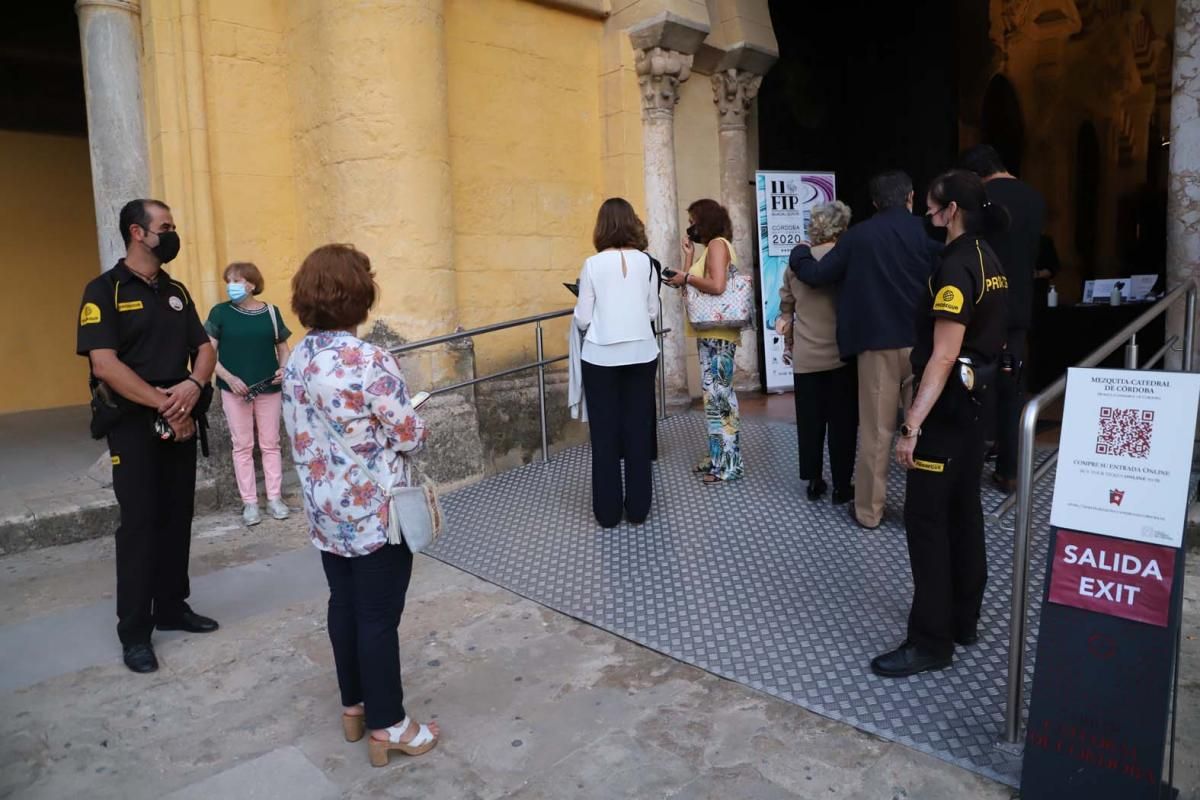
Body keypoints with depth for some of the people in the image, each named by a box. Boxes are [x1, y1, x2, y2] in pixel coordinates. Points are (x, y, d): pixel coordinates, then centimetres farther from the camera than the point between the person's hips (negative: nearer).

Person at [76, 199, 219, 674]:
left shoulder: (177, 291, 11)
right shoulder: (105, 291, -8)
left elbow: (205, 349, 8)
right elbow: (104, 365, -17)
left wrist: (193, 386, -13)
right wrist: (162, 404, -17)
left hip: (180, 421, 6)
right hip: (134, 424, -5)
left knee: (177, 518, 11)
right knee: (139, 523, -2)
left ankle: (172, 607, 25)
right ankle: (134, 631, 10)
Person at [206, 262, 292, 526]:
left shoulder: (271, 312, 2)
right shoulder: (220, 312, -1)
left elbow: (282, 347, 11)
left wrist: (283, 369, -9)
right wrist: (229, 378, -17)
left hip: (269, 388, 1)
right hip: (235, 389, -1)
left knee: (270, 444, 8)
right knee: (242, 446, 6)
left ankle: (274, 498, 18)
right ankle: (249, 502, 14)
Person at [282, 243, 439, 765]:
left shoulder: (296, 360, 2)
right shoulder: (370, 362, -22)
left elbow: (302, 434, 10)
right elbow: (411, 437, -17)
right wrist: (396, 422, 5)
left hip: (325, 511, 7)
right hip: (375, 512, -7)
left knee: (344, 605, 19)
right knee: (379, 617, 5)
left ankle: (354, 707, 35)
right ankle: (387, 727, 19)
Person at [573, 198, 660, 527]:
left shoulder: (592, 265, -8)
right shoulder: (646, 262, -1)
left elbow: (583, 319, -6)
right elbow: (653, 311, 6)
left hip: (602, 357, -2)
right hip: (641, 354, 2)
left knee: (605, 432, 7)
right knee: (638, 429, 10)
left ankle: (607, 511, 14)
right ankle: (638, 507, 17)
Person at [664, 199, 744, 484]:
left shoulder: (717, 244, -9)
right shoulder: (711, 248, 19)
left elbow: (717, 286, -24)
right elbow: (697, 287, 15)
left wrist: (686, 277, -14)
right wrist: (689, 258, 14)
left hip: (717, 333, -10)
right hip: (710, 332, 10)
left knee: (718, 394, -8)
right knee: (716, 393, 12)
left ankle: (728, 463, -3)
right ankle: (718, 456, 19)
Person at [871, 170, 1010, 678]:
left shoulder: (957, 265, -18)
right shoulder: (986, 259, 12)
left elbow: (943, 356, -24)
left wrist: (912, 425, -26)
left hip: (948, 406, -10)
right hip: (975, 399, 10)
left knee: (925, 517, -4)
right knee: (962, 510, 16)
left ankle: (931, 641, 3)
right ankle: (963, 620, 28)